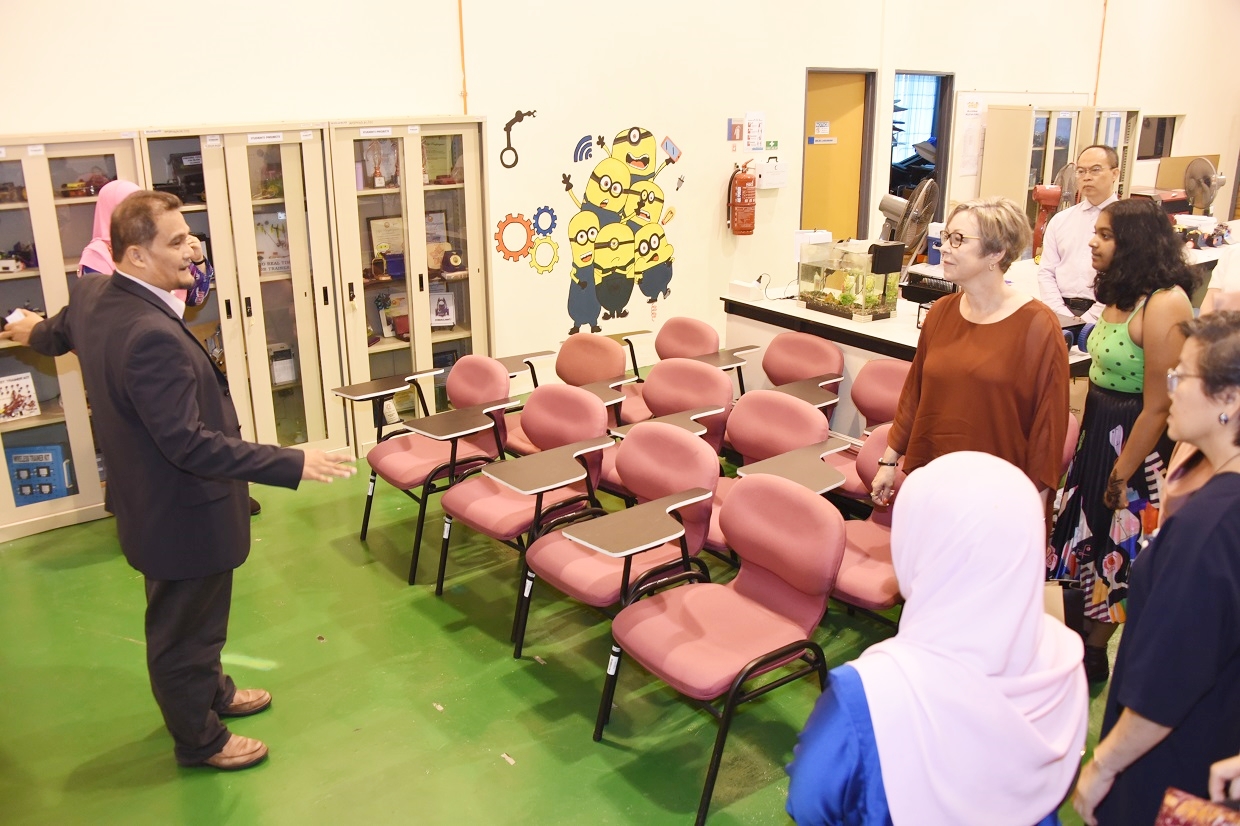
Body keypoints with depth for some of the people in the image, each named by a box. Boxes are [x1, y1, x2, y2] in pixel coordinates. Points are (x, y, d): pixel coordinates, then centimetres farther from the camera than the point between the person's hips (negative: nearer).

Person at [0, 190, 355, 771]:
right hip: (184, 515, -10)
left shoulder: (90, 294, -3)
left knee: (192, 618, 30)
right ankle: (200, 740, 35)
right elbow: (189, 443, -35)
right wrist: (294, 463, -35)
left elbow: (57, 335, 20)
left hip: (153, 499, 10)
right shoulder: (152, 335, -35)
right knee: (184, 631, 13)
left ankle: (211, 692, 53)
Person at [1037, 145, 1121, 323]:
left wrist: (1087, 320, -13)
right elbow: (1046, 272, 9)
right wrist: (1063, 315, -5)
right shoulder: (1060, 220, 15)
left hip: (1102, 318, -3)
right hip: (1062, 313, 3)